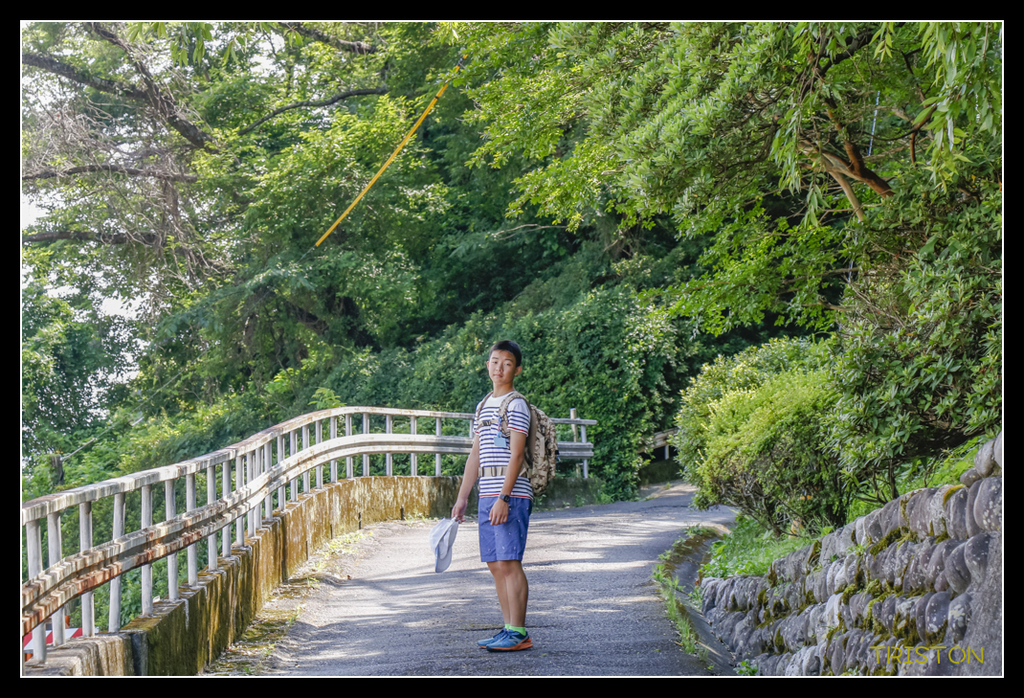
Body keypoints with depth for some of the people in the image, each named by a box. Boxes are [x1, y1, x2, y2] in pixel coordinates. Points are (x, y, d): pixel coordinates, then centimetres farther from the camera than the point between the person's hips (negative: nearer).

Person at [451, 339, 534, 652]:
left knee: (509, 562, -9)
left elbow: (516, 455, -13)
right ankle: (509, 629, 12)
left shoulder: (516, 405, -6)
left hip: (511, 494, -8)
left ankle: (518, 633, -7)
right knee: (496, 565, 8)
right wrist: (462, 498, 21)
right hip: (487, 495, 8)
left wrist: (503, 498, -20)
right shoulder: (483, 406, 20)